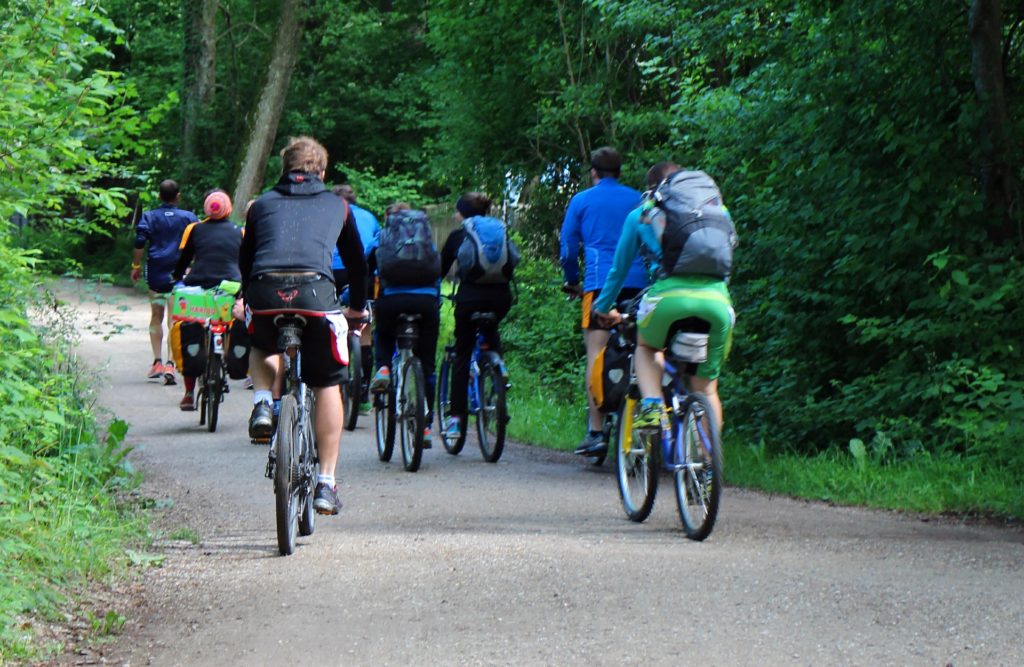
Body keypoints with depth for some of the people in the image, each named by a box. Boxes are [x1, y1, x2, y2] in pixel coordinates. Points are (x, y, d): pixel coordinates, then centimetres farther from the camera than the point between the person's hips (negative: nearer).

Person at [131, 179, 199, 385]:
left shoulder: (149, 217, 3)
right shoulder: (189, 217, 2)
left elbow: (139, 243, -3)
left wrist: (136, 266, 7)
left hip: (155, 274, 1)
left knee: (156, 317, 15)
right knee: (174, 319, -5)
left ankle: (157, 361, 11)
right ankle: (170, 364, -17)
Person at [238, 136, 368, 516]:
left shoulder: (263, 204, 27)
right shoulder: (337, 206, 26)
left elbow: (244, 259, 34)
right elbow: (356, 260, 36)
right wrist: (357, 307, 52)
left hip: (265, 292, 1)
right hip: (316, 291, -1)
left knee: (262, 351, 35)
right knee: (328, 386, 14)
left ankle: (263, 404, 6)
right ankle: (326, 484, 10)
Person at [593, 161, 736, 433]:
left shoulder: (641, 214, 20)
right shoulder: (715, 208, 25)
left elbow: (619, 269, 30)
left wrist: (603, 307, 46)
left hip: (671, 296, -1)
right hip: (717, 299, 2)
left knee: (645, 347, 29)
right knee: (706, 388, 18)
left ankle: (651, 404, 3)